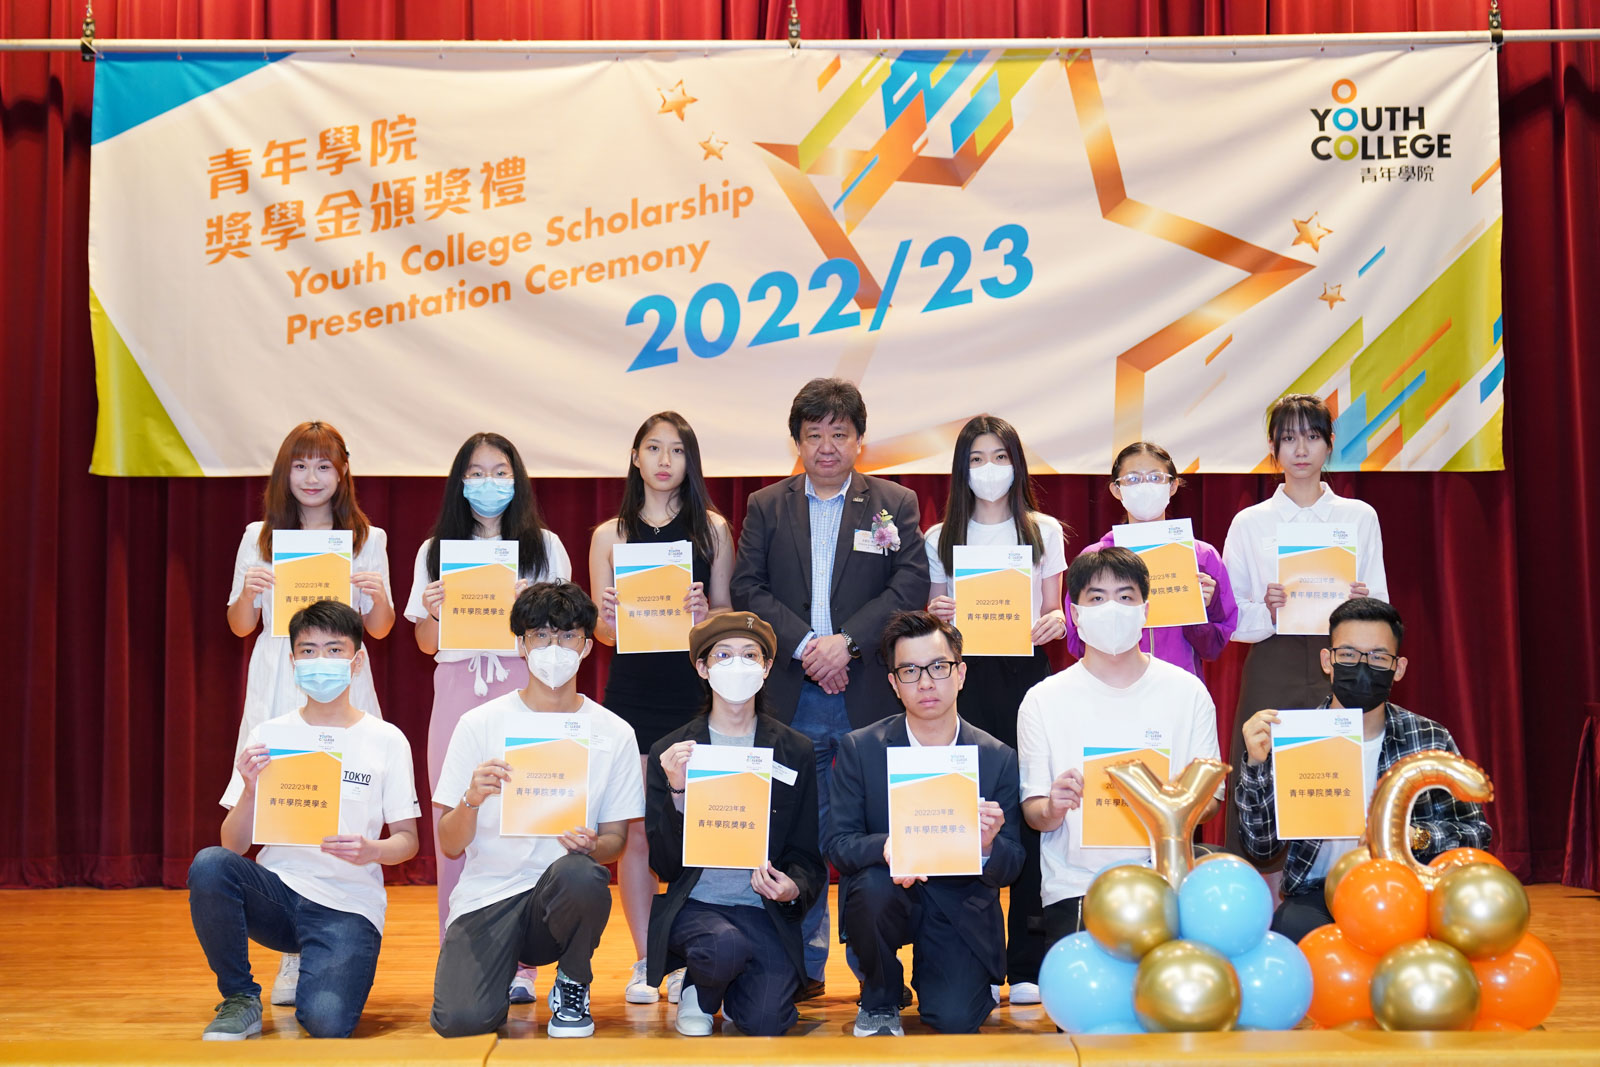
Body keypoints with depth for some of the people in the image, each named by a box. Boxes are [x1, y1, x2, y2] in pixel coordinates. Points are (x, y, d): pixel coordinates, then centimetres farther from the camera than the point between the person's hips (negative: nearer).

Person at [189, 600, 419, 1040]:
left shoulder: (386, 740, 1)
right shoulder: (268, 735, 5)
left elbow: (407, 840, 4)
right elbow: (233, 846, 2)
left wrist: (371, 851, -18)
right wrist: (251, 790, -17)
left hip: (348, 903, -3)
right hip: (277, 889, 3)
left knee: (325, 1022, -27)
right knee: (209, 865, -29)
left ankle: (325, 970, 10)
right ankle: (240, 999, -7)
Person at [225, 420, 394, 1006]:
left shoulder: (369, 539, 8)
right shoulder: (260, 538, 10)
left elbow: (379, 629, 8)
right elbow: (240, 626, 11)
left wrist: (377, 594, -12)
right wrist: (249, 590, -9)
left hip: (343, 685, 0)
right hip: (278, 688, 1)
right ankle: (292, 957, 5)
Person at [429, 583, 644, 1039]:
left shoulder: (613, 733, 3)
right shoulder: (480, 724, 0)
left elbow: (616, 840, 7)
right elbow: (449, 846, 0)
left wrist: (592, 846, -17)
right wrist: (471, 800, -21)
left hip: (560, 899, 1)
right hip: (486, 896, 0)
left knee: (580, 876, -36)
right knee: (460, 1021, -26)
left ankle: (572, 985, -3)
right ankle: (509, 972, 13)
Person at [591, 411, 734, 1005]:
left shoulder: (712, 529, 7)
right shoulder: (610, 535, 8)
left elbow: (729, 618, 7)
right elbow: (602, 629, 7)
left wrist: (704, 613, -15)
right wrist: (612, 616, -16)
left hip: (693, 689, -1)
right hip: (631, 691, 1)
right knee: (634, 832, 2)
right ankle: (644, 963, 14)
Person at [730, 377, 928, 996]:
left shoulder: (896, 505, 7)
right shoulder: (766, 508, 11)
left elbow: (911, 586, -3)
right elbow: (748, 589, 2)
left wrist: (847, 642, -14)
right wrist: (804, 644, -11)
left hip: (870, 692, -1)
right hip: (792, 692, 1)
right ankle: (804, 963, 17)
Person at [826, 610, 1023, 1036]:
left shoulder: (998, 758, -4)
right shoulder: (859, 749, -5)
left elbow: (1010, 868, -3)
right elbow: (837, 843, -8)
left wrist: (988, 847, -28)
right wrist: (886, 848, -31)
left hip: (960, 909, 0)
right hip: (887, 898, 0)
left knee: (955, 1019, -22)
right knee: (873, 884, -34)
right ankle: (879, 1002, -5)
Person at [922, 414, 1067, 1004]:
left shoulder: (1044, 530, 10)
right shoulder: (941, 538, 9)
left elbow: (1054, 611, 12)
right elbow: (933, 619, 12)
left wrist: (1055, 621, -9)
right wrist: (937, 617, -10)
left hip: (1027, 673, 0)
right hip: (966, 675, 0)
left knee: (1031, 811, -4)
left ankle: (1027, 964, 4)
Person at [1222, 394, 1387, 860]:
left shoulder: (1360, 517, 12)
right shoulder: (1250, 523, 9)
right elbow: (1231, 620, 5)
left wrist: (1363, 605, -12)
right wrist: (1267, 613, -15)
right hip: (1272, 671, -1)